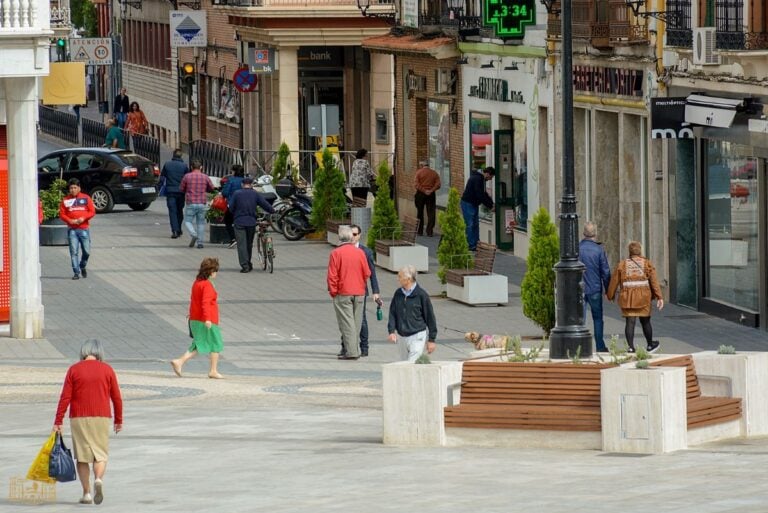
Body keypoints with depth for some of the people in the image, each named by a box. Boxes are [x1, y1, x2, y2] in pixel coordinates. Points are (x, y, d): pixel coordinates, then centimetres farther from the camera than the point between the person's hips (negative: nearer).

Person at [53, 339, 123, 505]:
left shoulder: (74, 370, -1)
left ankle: (87, 493, 5)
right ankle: (98, 479, -20)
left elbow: (65, 397, -4)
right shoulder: (107, 370, 1)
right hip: (102, 418, 0)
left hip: (79, 418, 0)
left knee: (82, 456, 8)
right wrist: (118, 420, 14)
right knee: (100, 454, 7)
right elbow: (117, 398, 3)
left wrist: (58, 421, -1)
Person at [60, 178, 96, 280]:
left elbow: (92, 211, 3)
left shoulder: (86, 198, 5)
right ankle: (76, 272, -4)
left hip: (84, 228, 0)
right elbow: (62, 214, 4)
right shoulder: (65, 200, 6)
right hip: (72, 229, 0)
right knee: (74, 252, -7)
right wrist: (70, 220, -13)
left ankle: (83, 267, 28)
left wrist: (83, 218, -13)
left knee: (86, 251, 2)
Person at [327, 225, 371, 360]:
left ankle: (350, 352, -10)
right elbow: (367, 273, 6)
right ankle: (356, 350, 15)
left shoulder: (336, 253, -9)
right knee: (357, 323, 11)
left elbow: (332, 275, -10)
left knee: (347, 323, -4)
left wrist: (333, 291, 1)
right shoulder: (360, 253, 1)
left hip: (343, 293, -4)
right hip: (359, 293, 4)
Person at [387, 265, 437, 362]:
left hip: (417, 337, -6)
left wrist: (431, 340, -2)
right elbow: (392, 313, 9)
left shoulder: (421, 295, -9)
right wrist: (391, 331, -7)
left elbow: (430, 317, -4)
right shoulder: (398, 294, 4)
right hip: (402, 337, 6)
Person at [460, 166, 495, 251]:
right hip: (468, 204, -10)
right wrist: (490, 206, -19)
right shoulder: (477, 179, -22)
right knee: (470, 225, -7)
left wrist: (491, 203, 7)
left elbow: (484, 194, 19)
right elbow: (480, 195, -25)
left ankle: (476, 243, 16)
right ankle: (471, 246, -6)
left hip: (474, 204, 10)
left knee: (475, 224, 12)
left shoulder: (480, 179, 11)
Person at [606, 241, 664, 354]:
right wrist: (659, 297, -6)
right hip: (643, 298, 0)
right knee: (645, 321, 13)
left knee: (630, 322, -1)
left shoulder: (622, 265, 3)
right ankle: (650, 345, 29)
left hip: (627, 298, 0)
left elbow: (614, 282, 6)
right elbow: (654, 282, -5)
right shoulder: (647, 264, 2)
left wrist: (610, 295, 19)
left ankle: (631, 347, -9)